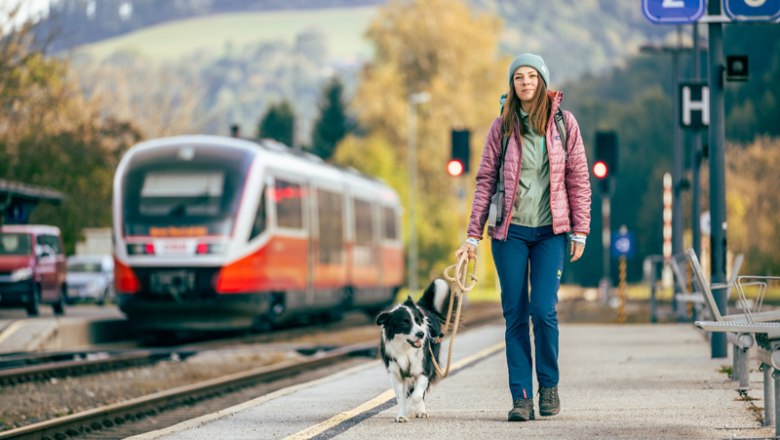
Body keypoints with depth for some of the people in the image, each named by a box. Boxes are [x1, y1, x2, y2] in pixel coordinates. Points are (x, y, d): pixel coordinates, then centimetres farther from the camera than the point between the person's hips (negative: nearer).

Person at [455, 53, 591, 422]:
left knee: (543, 310, -11)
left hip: (551, 230, -1)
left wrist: (580, 231, -1)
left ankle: (549, 384, 11)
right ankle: (521, 397, 4)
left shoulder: (563, 122, 3)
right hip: (510, 229, 1)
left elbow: (578, 178, 4)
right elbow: (485, 180, 5)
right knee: (515, 315, -1)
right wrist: (473, 234, 1)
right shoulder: (503, 125, 4)